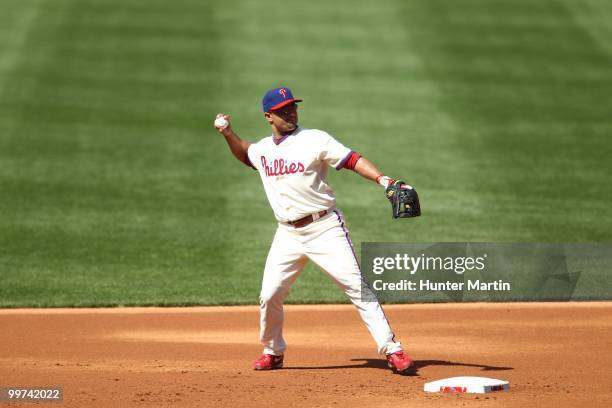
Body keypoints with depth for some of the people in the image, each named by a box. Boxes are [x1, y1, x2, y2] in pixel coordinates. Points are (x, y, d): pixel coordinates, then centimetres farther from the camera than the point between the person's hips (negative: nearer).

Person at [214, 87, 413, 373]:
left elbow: (352, 160, -14)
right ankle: (272, 352, 26)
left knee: (356, 287, -11)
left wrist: (384, 180, -28)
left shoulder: (314, 140, -6)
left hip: (324, 229, -5)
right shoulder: (263, 149, 10)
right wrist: (228, 133, 15)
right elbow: (244, 154, 33)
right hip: (288, 234, 5)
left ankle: (392, 350, -12)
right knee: (269, 296, 3)